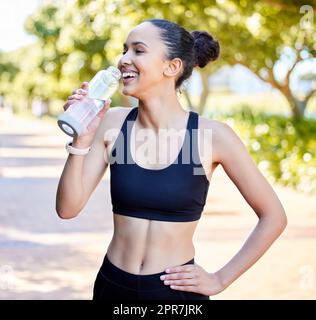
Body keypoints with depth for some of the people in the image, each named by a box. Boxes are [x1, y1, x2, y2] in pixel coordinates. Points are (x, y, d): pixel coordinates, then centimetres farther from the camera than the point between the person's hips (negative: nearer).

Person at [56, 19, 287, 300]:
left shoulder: (212, 134, -12)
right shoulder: (112, 122, -5)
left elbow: (273, 217, -4)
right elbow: (68, 209, -7)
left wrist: (221, 279, -3)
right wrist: (82, 139, -18)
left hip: (175, 289, -2)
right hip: (112, 286, 3)